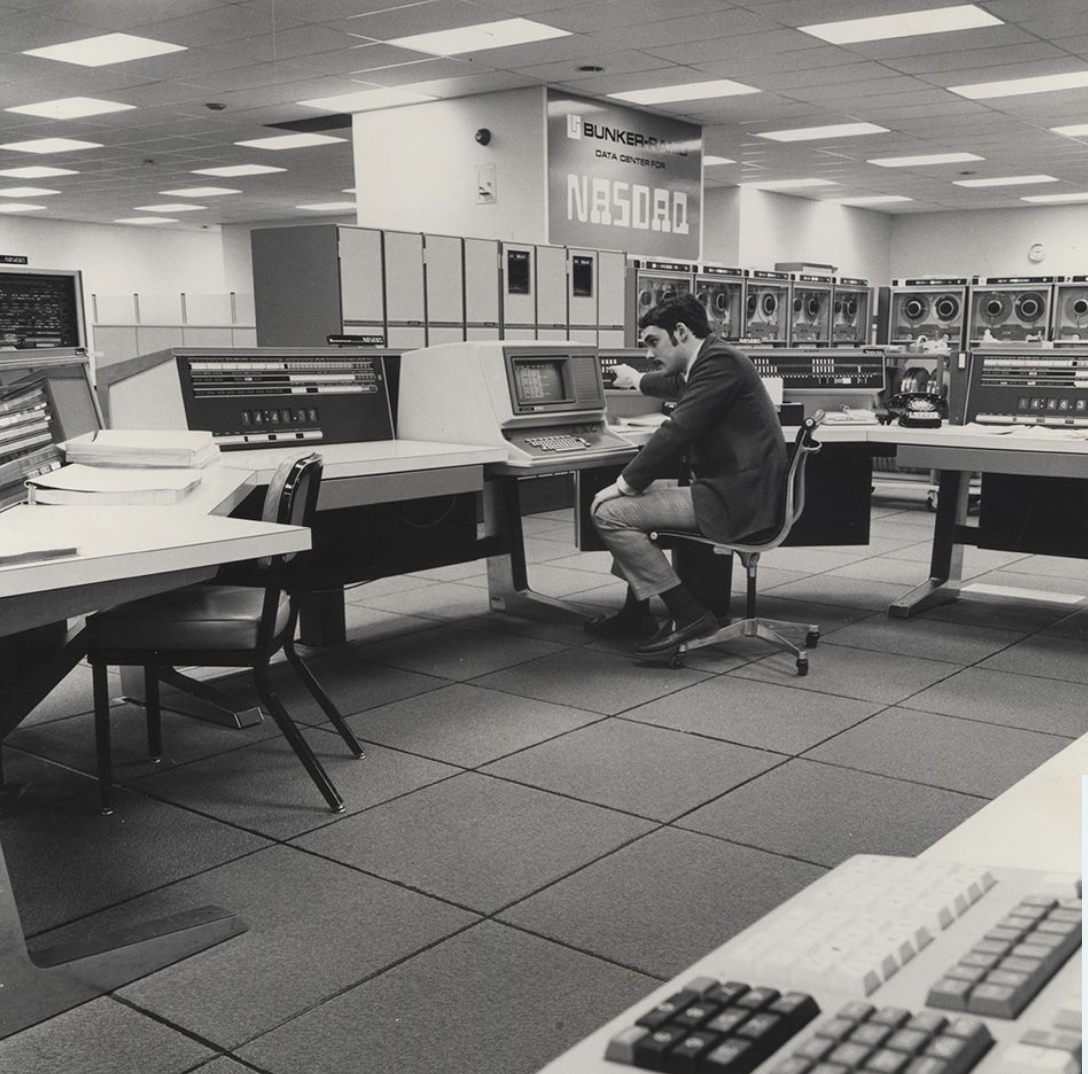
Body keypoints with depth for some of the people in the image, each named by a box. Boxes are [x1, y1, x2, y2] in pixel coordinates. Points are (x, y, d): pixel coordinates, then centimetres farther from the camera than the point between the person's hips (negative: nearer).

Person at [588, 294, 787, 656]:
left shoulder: (720, 361, -16)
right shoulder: (708, 361, 16)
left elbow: (677, 431, -21)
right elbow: (677, 385, 41)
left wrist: (625, 484, -14)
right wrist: (636, 380, 59)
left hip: (734, 500, -11)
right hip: (733, 490, 11)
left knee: (608, 511, -12)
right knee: (641, 494, 25)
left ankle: (687, 614, -11)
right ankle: (636, 613, 28)